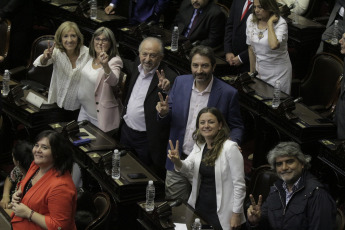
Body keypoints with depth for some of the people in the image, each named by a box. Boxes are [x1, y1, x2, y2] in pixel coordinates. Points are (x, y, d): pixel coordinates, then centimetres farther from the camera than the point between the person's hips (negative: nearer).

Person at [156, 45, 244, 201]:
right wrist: (164, 112, -15)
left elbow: (236, 127, -1)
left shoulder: (228, 93, -10)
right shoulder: (180, 82, 0)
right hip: (178, 161, 3)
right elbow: (169, 119, 9)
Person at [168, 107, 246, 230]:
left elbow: (239, 185, -14)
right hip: (199, 205, 6)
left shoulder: (230, 148, -15)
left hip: (220, 212, -6)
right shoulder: (199, 145, 8)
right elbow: (186, 167, -4)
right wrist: (177, 161, -27)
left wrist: (236, 214, -14)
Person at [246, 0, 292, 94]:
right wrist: (252, 71, 11)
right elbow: (251, 47, 7)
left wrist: (270, 23, -28)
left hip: (278, 73, -5)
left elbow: (274, 45, -38)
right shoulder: (251, 19, -2)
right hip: (260, 70, 5)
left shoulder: (280, 23, -18)